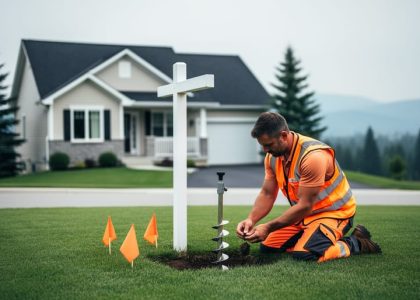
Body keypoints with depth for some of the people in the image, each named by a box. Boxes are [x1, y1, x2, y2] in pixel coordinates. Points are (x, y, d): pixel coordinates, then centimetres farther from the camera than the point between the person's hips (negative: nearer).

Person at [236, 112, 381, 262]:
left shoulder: (313, 156, -30)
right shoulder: (272, 156, -5)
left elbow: (305, 206, -28)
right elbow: (267, 194, 0)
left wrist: (268, 227, -27)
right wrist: (251, 220, -19)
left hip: (334, 212, -8)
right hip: (305, 213, 8)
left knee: (304, 254, -28)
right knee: (267, 247, 2)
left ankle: (355, 243, -5)